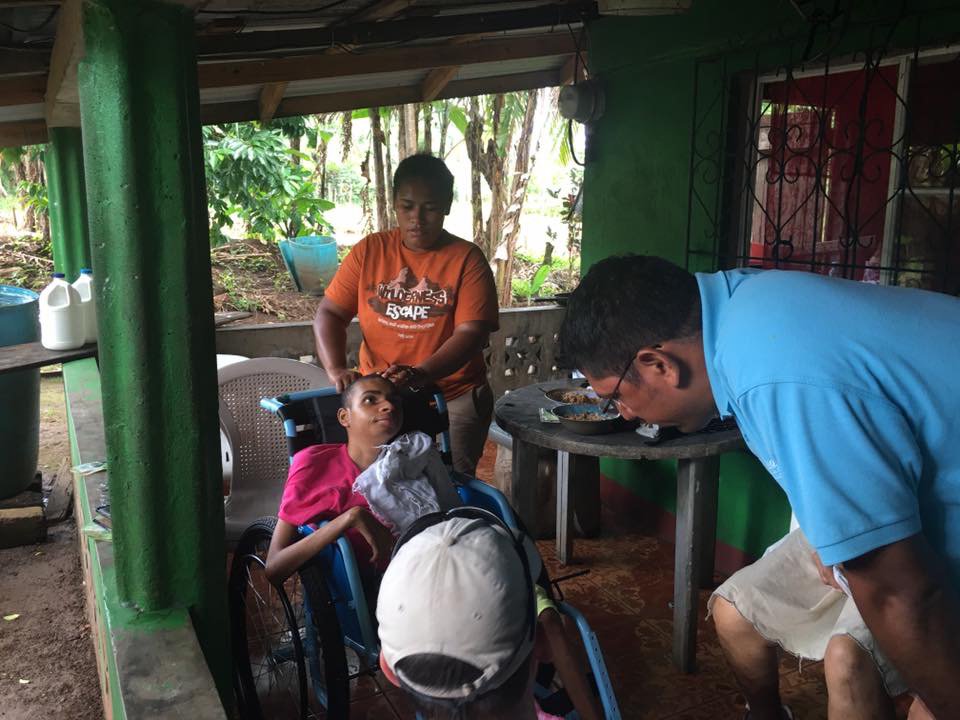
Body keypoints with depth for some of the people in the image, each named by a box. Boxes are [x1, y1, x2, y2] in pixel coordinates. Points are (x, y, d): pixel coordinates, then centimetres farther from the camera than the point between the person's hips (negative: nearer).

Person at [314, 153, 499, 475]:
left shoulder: (467, 259, -4)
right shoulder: (369, 251, 3)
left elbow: (472, 333, -13)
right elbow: (329, 314, 1)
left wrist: (420, 374, -28)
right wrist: (336, 369, -17)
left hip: (454, 399, -2)